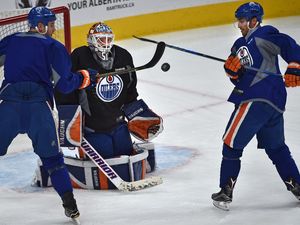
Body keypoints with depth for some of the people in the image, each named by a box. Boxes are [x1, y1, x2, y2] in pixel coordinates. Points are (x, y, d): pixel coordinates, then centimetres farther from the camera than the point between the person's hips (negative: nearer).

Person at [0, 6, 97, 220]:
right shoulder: (54, 47, 6)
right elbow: (64, 84, 1)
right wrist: (84, 77, 17)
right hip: (39, 105, -1)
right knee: (52, 157, 11)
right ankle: (69, 203, 5)